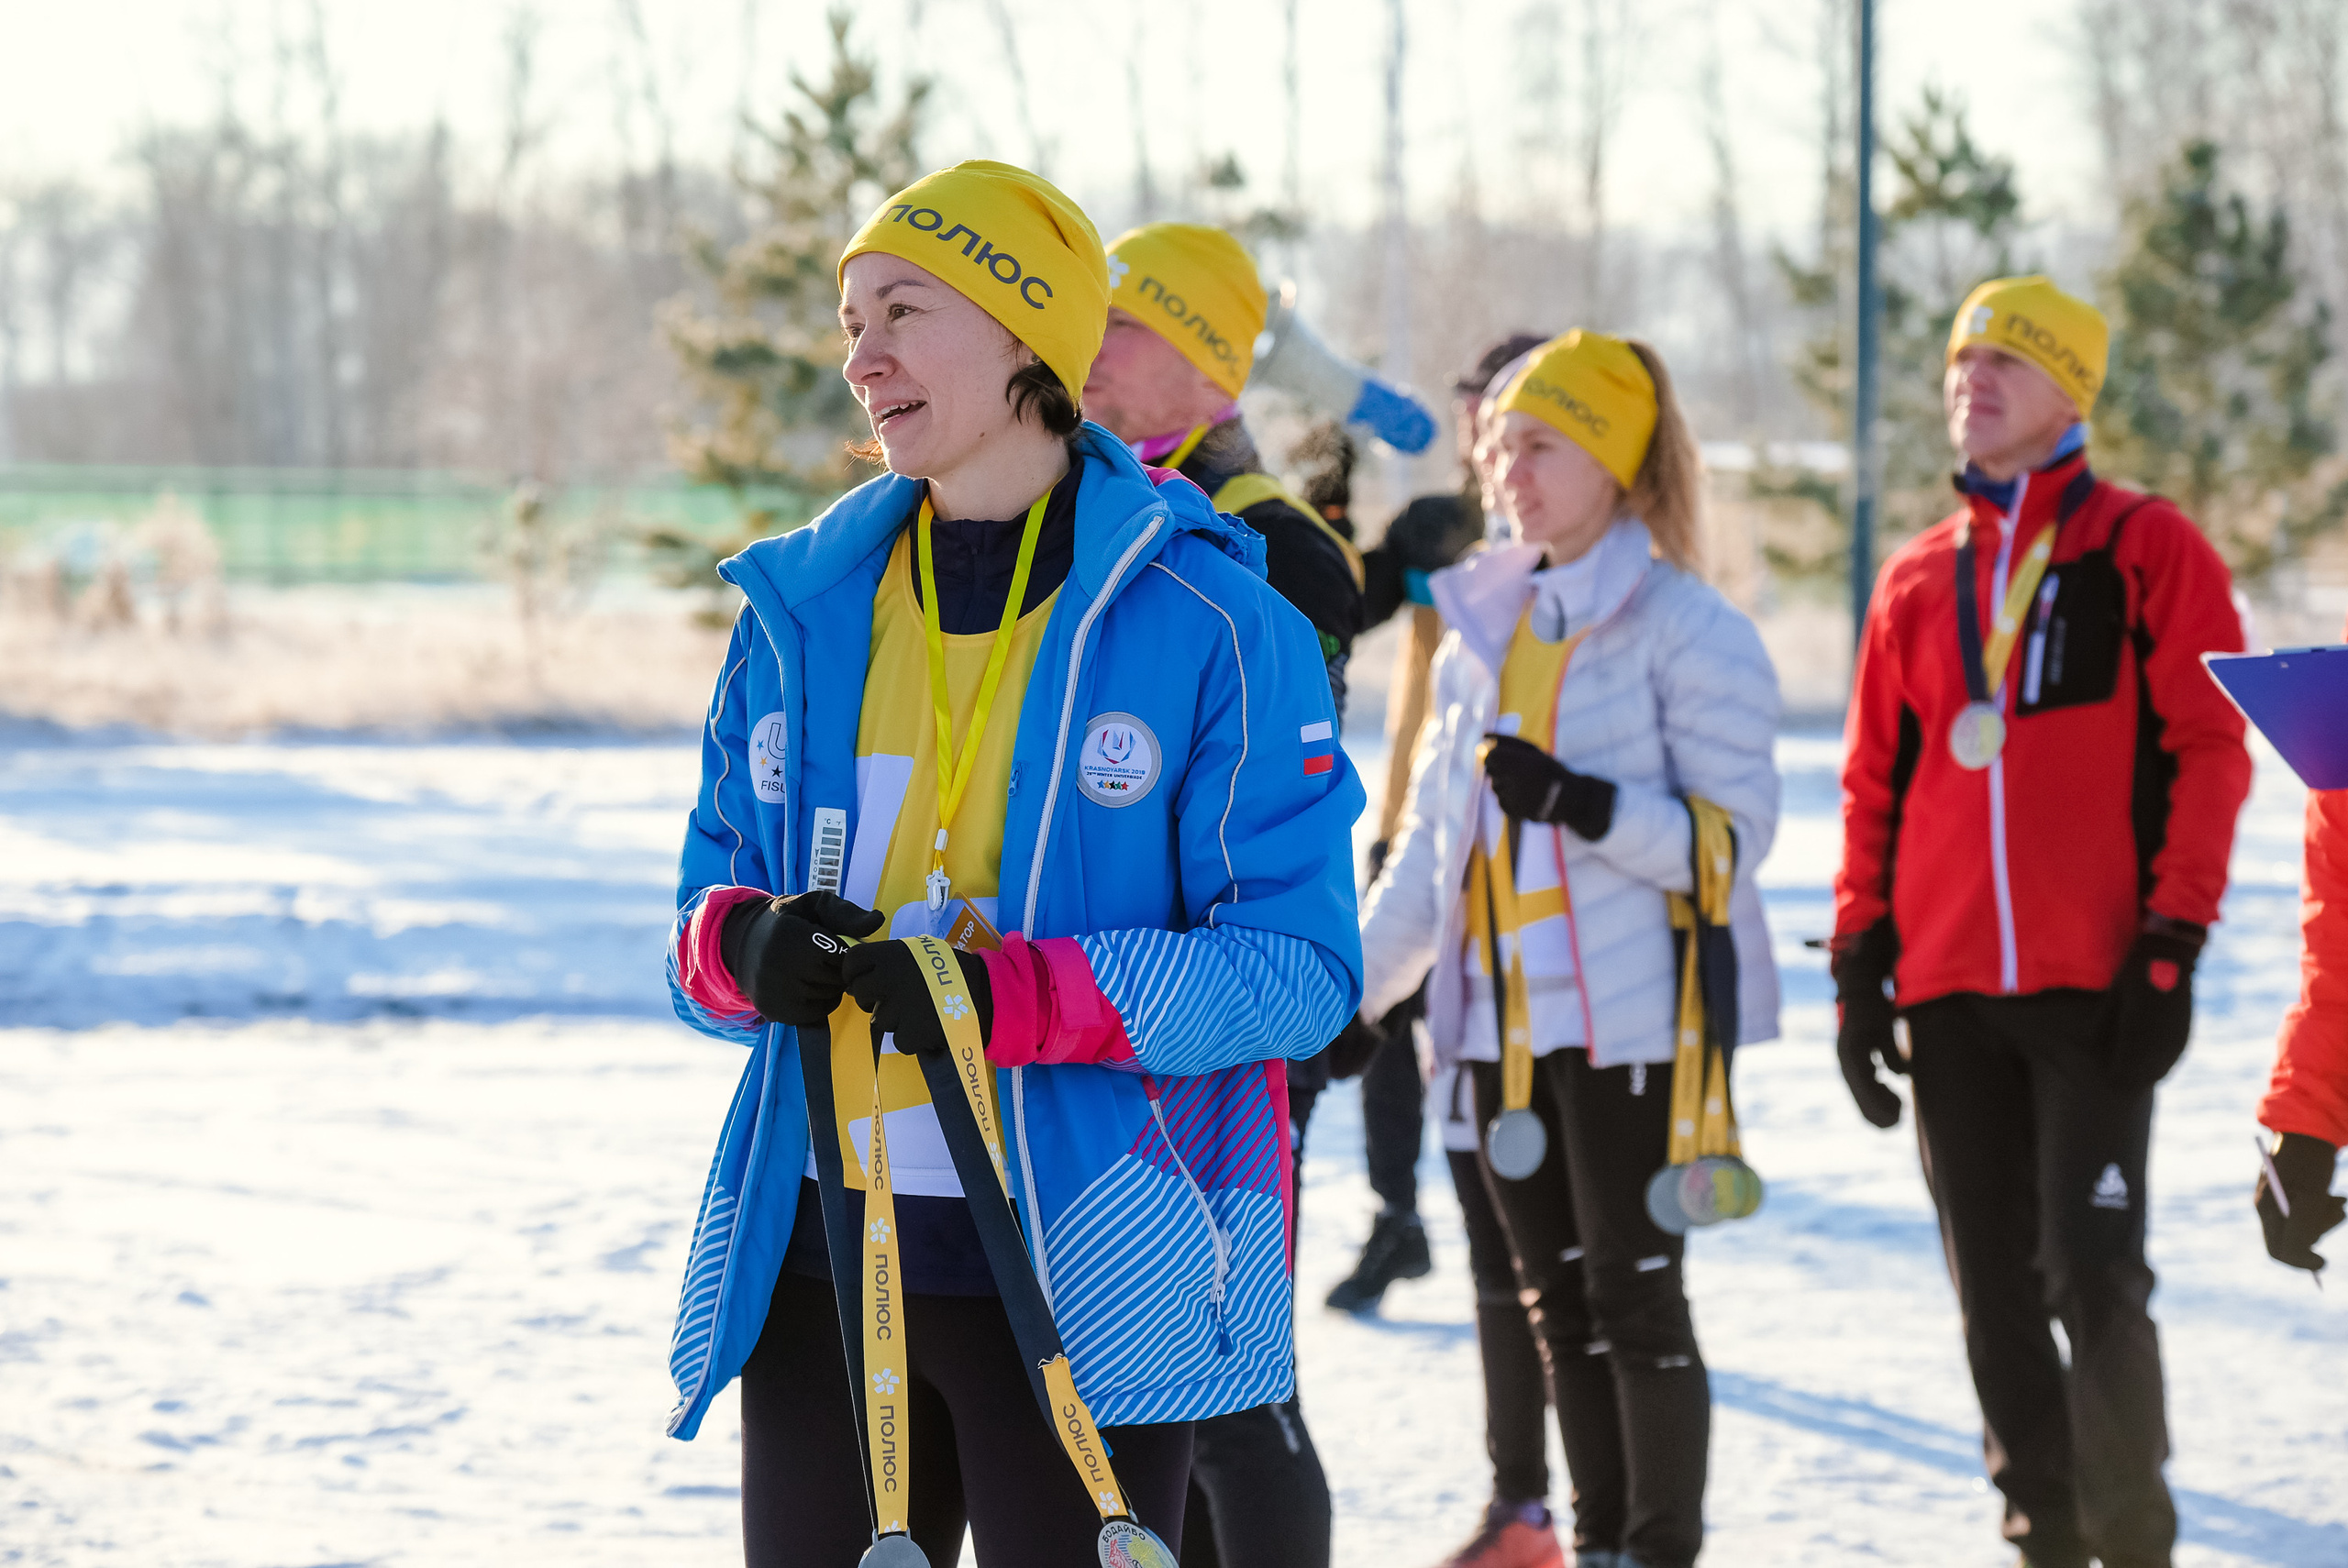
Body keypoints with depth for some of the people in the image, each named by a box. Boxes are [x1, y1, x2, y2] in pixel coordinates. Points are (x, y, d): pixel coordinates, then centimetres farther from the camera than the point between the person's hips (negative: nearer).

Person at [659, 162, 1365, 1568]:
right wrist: (745, 947, -11)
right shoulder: (807, 610, 9)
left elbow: (1300, 967, -10)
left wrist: (1014, 996, -23)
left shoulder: (1211, 622, -6)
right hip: (821, 1256, 5)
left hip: (1077, 1285, -5)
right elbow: (705, 910, 14)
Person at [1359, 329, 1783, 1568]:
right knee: (1556, 1294, 11)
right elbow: (1433, 840, 20)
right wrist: (1354, 986, 16)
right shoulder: (1482, 626, 14)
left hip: (1632, 1019, -7)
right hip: (1504, 1017, 7)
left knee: (1634, 1293, -3)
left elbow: (1734, 830, -13)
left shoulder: (1685, 629, -8)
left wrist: (1580, 802, -24)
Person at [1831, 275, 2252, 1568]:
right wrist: (1860, 957, 10)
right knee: (1993, 1288, 7)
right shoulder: (1917, 578, 14)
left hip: (2096, 981, -5)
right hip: (1949, 989, 5)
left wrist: (2171, 946, -12)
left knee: (2091, 1272, -12)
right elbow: (1875, 781, 17)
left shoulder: (2146, 552, 0)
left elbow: (2207, 754, -5)